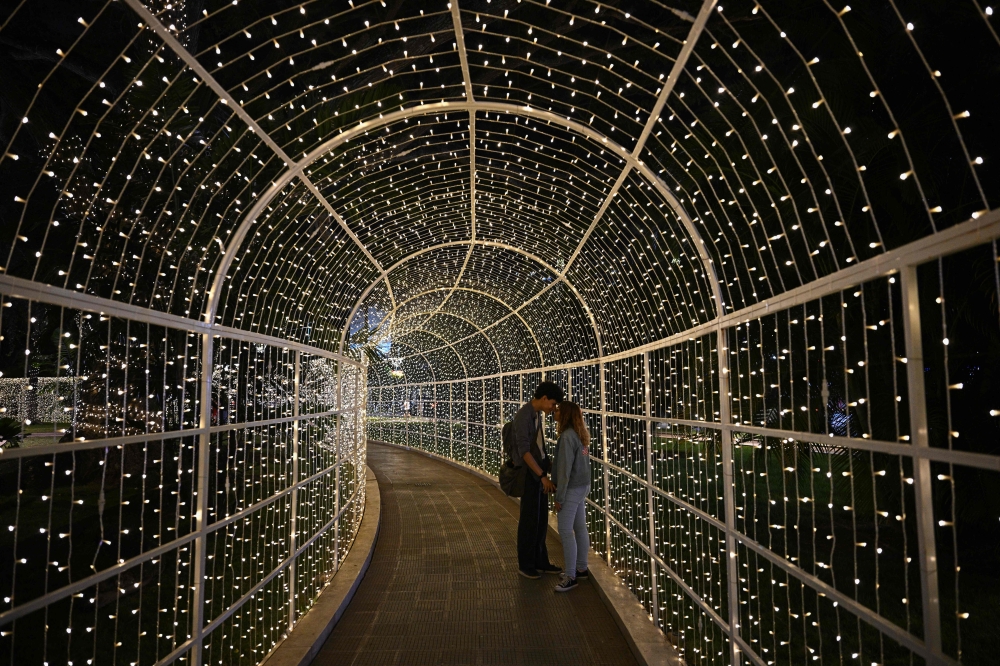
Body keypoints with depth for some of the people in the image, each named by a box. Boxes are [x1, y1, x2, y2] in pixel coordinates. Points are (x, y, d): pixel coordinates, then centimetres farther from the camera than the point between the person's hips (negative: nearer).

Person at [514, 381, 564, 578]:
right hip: (529, 474, -9)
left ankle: (540, 561, 26)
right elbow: (524, 450, -24)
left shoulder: (537, 414, 10)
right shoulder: (523, 415, -19)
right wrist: (543, 476, -25)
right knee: (529, 520, 3)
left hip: (539, 473, 9)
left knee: (541, 519, 14)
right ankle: (525, 564, 17)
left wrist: (546, 472, 14)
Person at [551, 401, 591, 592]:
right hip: (583, 487, 9)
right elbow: (579, 464, 10)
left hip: (571, 489, -9)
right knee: (580, 528, 16)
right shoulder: (580, 434, 7)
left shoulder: (567, 437, -20)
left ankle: (570, 576, 2)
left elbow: (565, 470, -20)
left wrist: (559, 497, -15)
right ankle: (581, 568, 26)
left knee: (565, 532, -3)